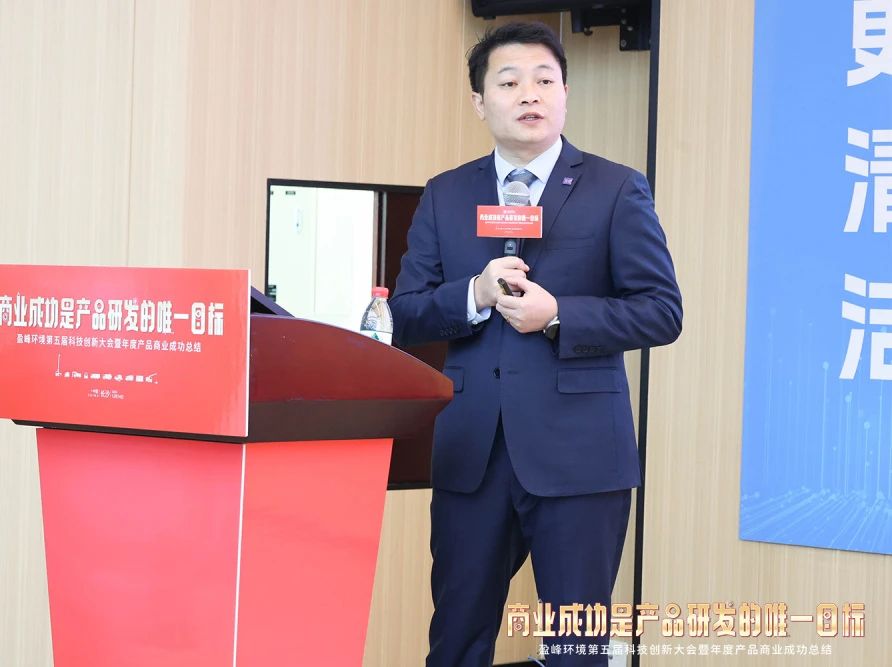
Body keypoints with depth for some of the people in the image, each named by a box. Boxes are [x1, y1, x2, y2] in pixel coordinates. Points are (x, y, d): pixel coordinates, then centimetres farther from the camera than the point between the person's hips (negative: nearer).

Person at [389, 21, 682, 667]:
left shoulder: (617, 189, 1)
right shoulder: (445, 196, 10)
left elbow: (662, 311, -4)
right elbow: (405, 316, 7)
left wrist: (557, 315, -16)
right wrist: (474, 295, -12)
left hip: (578, 451, -3)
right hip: (470, 450, 3)